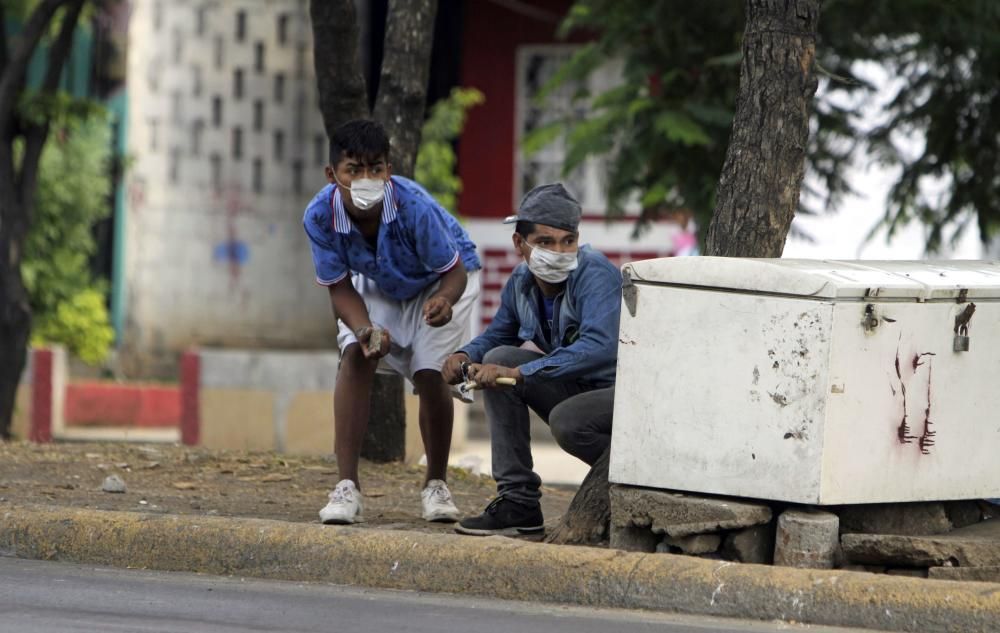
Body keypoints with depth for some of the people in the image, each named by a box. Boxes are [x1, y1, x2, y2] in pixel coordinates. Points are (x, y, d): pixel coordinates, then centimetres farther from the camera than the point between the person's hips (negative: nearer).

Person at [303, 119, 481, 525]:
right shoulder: (320, 217, -31)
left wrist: (444, 301, -53)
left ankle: (436, 484, 8)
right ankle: (347, 487, -18)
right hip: (376, 285, 3)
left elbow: (453, 272, -30)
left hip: (442, 282, -3)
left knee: (429, 373, -15)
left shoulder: (414, 207, -40)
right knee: (355, 357, -19)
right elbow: (340, 289, -21)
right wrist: (363, 329, -40)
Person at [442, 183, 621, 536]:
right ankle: (518, 501, -5)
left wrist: (519, 374, -40)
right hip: (578, 388, 8)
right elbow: (497, 336, 20)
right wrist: (464, 358, -5)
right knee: (497, 360, -6)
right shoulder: (521, 282, 1)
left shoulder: (595, 275, -22)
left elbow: (600, 348, -38)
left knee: (566, 421, -35)